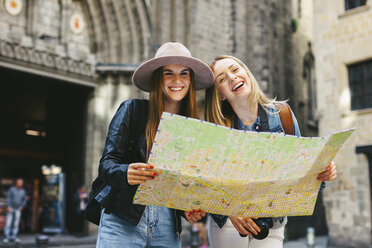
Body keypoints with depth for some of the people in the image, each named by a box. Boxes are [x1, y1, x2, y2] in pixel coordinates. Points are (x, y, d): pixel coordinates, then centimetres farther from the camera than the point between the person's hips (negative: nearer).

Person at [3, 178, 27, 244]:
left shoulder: (23, 191, 6)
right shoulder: (11, 189, -3)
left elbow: (24, 200, 12)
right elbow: (8, 198, -7)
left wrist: (21, 207, -4)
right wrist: (8, 206, -16)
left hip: (18, 210, 3)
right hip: (10, 209, -3)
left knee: (16, 224, 1)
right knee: (8, 223, -5)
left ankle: (14, 237, 7)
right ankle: (6, 237, 0)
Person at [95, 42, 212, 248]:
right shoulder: (132, 110, 1)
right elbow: (106, 164, -4)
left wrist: (191, 209, -7)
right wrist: (126, 174, -27)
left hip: (167, 231, 3)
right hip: (122, 223, -3)